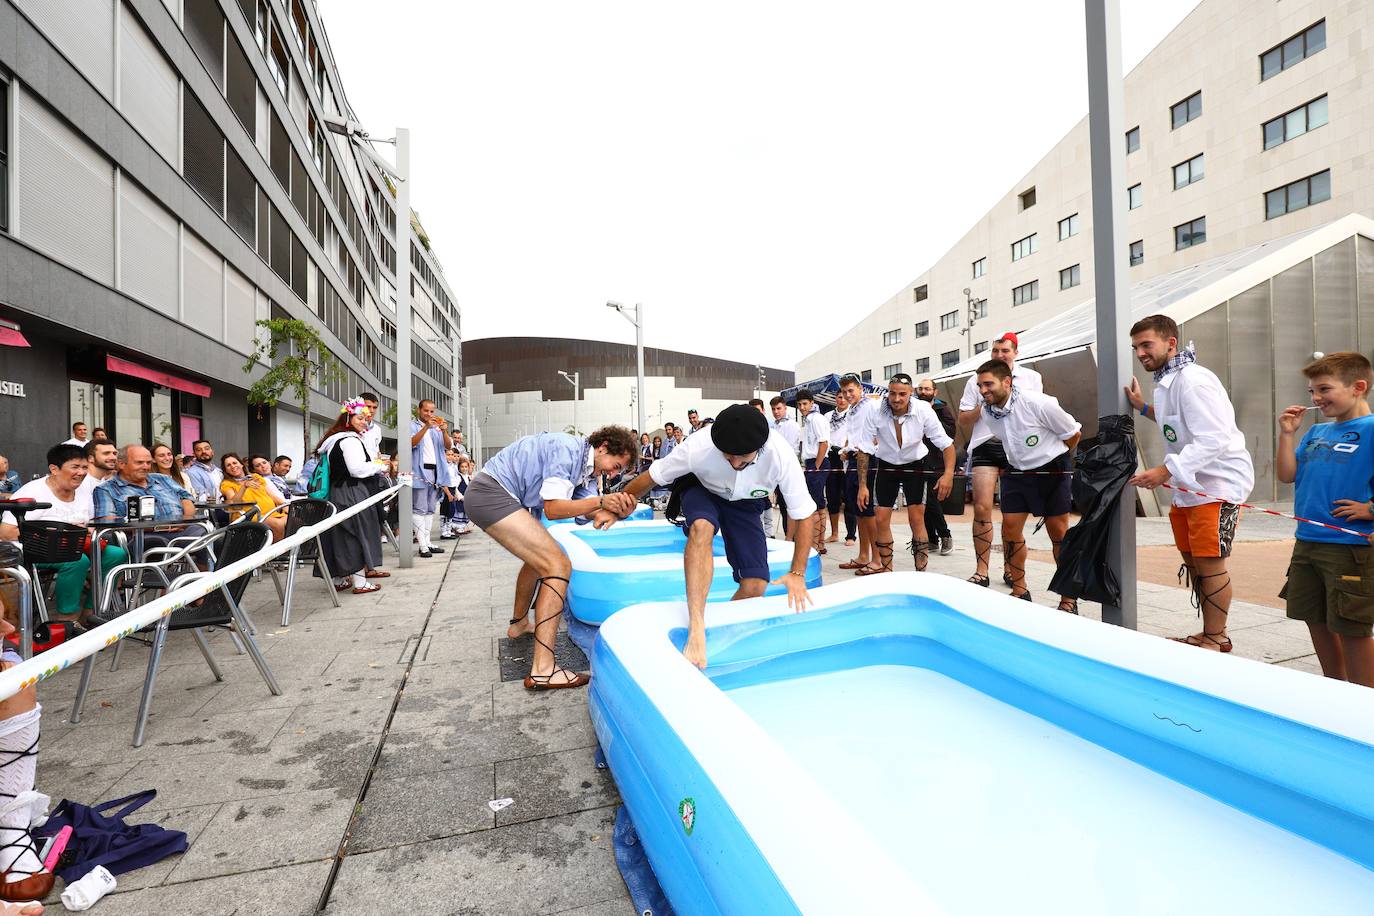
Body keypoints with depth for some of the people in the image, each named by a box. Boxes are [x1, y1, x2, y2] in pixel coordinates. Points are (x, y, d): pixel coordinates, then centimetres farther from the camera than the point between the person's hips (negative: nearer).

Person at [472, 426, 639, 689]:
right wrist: (601, 501, -28)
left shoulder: (586, 470, 13)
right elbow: (552, 509, -22)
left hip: (496, 494, 11)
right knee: (558, 566, -17)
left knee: (539, 556, 28)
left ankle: (519, 624, 49)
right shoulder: (569, 450, -17)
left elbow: (592, 512, 0)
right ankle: (543, 671, -20)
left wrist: (615, 511, -19)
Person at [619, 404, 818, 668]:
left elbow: (806, 516, -21)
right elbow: (649, 478, -19)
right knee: (702, 526, -38)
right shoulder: (698, 448, -36)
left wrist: (797, 574, -21)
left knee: (755, 586, -13)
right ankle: (696, 631, -38)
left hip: (745, 502, 2)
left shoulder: (781, 456, -33)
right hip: (702, 491, -1)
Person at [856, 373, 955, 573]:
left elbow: (947, 444, -17)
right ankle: (886, 569, 15)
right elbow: (864, 450, -16)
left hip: (915, 465, -1)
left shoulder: (923, 410, -23)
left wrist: (948, 474, -33)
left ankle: (921, 571, 2)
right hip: (887, 465, 1)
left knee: (916, 518, -8)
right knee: (881, 519, -1)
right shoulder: (875, 412, -23)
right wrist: (862, 485, -17)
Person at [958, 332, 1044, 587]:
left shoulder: (1032, 378, 11)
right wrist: (984, 404, -8)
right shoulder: (977, 380, 8)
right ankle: (981, 571, -3)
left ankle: (1009, 568, 16)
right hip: (985, 446, -1)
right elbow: (963, 421, 7)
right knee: (982, 508, -9)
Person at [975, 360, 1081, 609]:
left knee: (1059, 532, 1)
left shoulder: (1038, 403, -24)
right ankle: (1020, 590, 14)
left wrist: (1050, 458, 6)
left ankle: (1069, 599, 12)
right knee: (1009, 527, 0)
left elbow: (1073, 433, -7)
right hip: (1016, 472, 5)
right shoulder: (987, 411, -8)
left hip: (1052, 470, -5)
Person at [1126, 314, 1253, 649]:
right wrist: (1143, 406, 12)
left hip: (1217, 484, -10)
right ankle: (1210, 634, 30)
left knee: (1210, 564, -2)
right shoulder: (1166, 381, 11)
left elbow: (1213, 438, -26)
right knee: (1193, 562, 17)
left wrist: (1164, 471, -31)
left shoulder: (1192, 380, -19)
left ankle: (1216, 639, 12)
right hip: (1188, 485, 10)